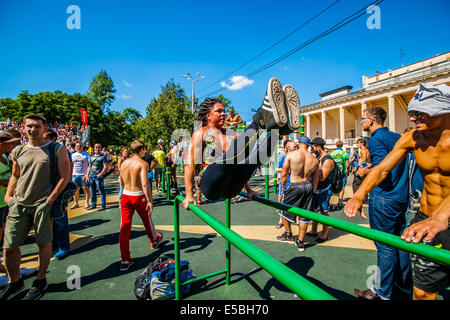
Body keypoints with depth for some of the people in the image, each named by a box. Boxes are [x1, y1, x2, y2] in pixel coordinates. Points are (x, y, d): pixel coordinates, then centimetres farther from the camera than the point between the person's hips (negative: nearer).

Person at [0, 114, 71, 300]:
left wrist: (50, 200, -12)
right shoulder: (18, 151, 11)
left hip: (42, 204, -4)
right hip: (18, 205, 5)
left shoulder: (57, 149, -4)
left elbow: (65, 177, -7)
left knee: (44, 243, 7)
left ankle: (40, 281, 26)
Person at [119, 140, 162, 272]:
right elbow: (145, 184, -24)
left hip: (125, 196, 5)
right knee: (147, 220, 19)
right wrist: (150, 201, -24)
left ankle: (125, 260, 9)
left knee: (125, 226, 5)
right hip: (139, 196, -5)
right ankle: (154, 240, 45)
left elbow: (122, 182, 14)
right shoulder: (143, 163, -14)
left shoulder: (124, 163, 5)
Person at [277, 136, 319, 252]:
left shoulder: (291, 154, -8)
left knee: (284, 210, 17)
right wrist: (312, 192, 20)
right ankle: (300, 242, 25)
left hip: (295, 186, -4)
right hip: (308, 186, 5)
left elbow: (284, 174, -7)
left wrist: (283, 188, 6)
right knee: (304, 214, 14)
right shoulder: (315, 159, 3)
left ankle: (288, 235, 31)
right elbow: (315, 180, 7)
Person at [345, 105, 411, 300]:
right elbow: (399, 165, 19)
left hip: (383, 198, -9)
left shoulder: (377, 138, -12)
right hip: (401, 197, 9)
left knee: (385, 246, 0)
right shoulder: (397, 137, 15)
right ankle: (404, 285, 32)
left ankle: (383, 292, 14)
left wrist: (364, 171, -5)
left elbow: (382, 168, -21)